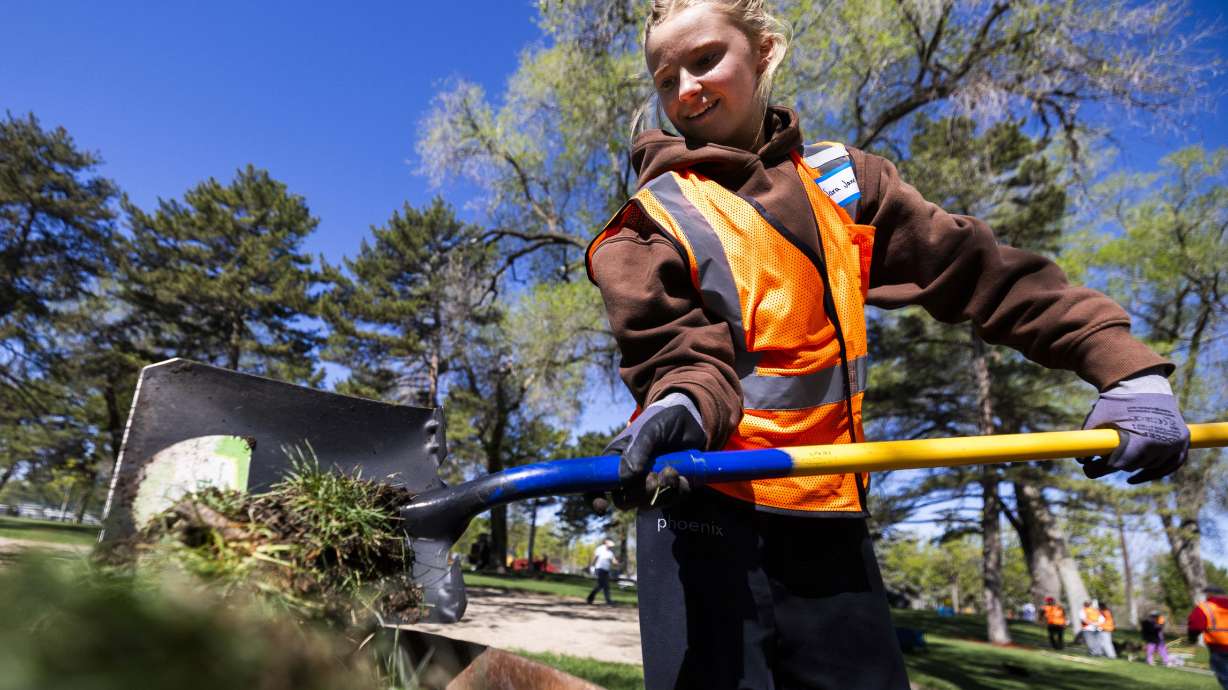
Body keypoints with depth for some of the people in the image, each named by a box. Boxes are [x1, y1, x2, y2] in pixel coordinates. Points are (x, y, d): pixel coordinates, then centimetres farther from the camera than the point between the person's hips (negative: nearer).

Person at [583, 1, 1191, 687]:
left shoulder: (841, 179, 9)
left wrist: (1126, 366, -1)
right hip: (704, 507, -3)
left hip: (830, 514, 3)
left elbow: (977, 269, 7)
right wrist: (683, 407, -32)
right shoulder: (652, 216, 2)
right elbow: (674, 347, -9)